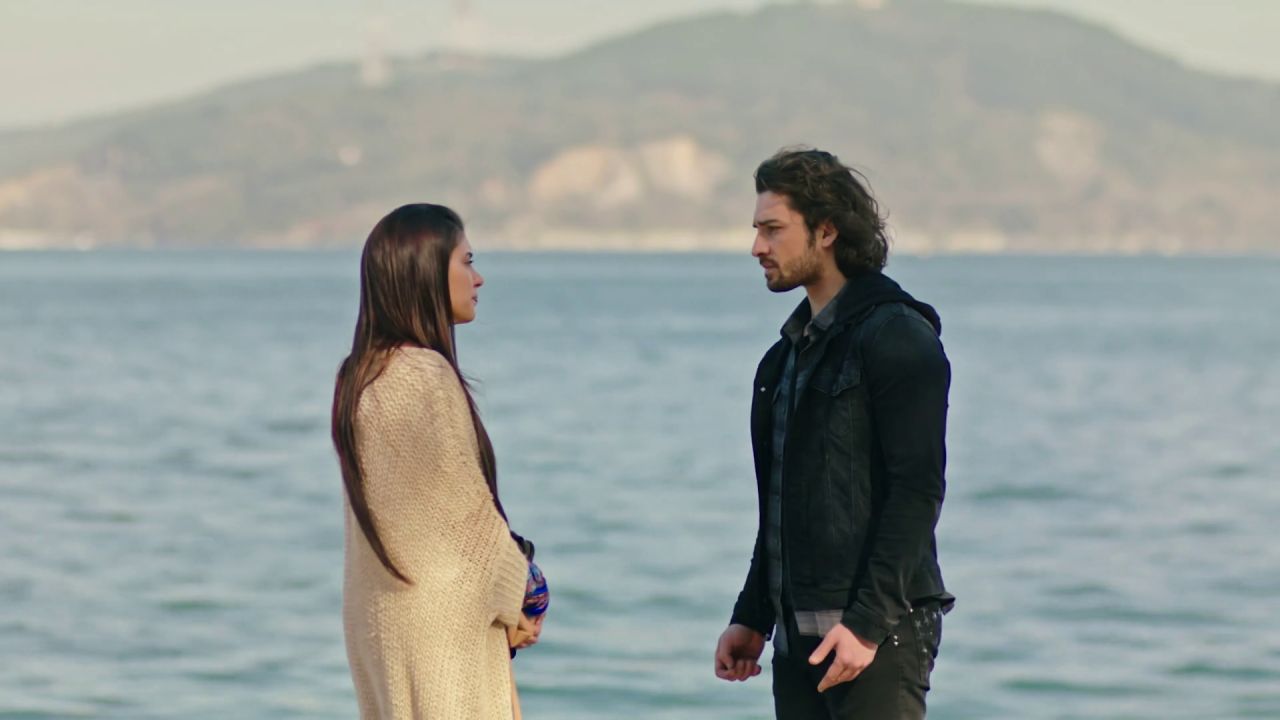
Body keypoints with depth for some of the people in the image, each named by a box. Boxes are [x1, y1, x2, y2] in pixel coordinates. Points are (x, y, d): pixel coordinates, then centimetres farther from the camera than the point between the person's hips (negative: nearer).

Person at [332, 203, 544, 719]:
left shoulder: (361, 377, 10)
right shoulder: (426, 377, -17)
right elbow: (466, 507, -13)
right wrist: (513, 599, 1)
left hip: (378, 611, 9)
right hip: (439, 616, -9)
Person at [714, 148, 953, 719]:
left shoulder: (896, 335, -10)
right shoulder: (792, 348, 18)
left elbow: (917, 491, -16)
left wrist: (868, 623, -21)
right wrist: (752, 618, 18)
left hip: (877, 635, -9)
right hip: (798, 638, 9)